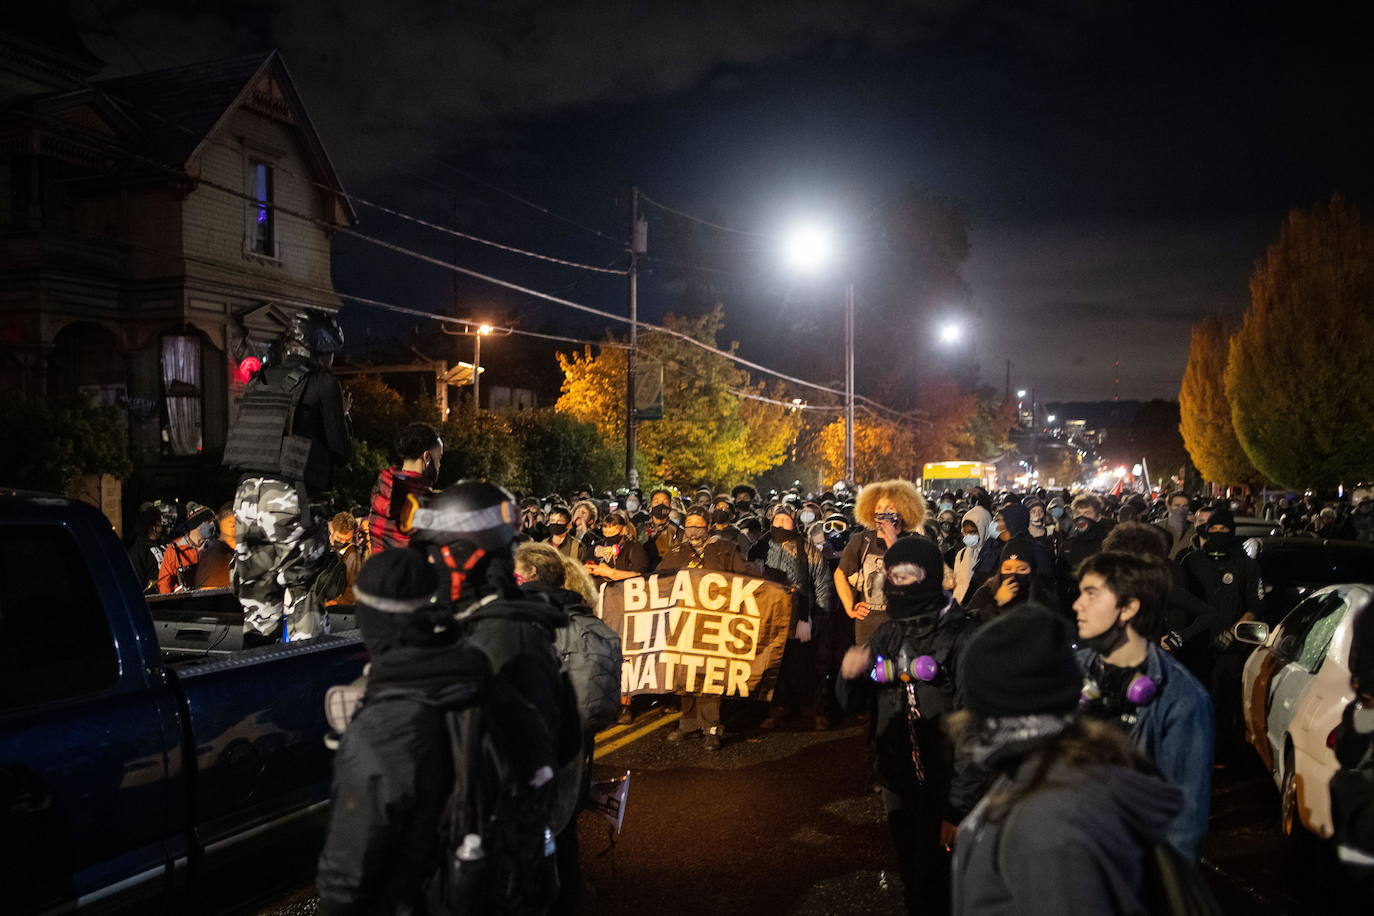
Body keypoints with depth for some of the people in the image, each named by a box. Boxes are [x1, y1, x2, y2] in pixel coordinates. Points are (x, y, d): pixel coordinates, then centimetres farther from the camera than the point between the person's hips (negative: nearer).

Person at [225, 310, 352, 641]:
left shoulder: (259, 381, 15)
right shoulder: (323, 382, -2)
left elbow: (248, 440, 18)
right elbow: (341, 451, -5)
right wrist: (343, 417, 14)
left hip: (247, 497, 6)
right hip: (292, 500, -6)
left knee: (257, 596, 16)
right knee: (304, 598, 1)